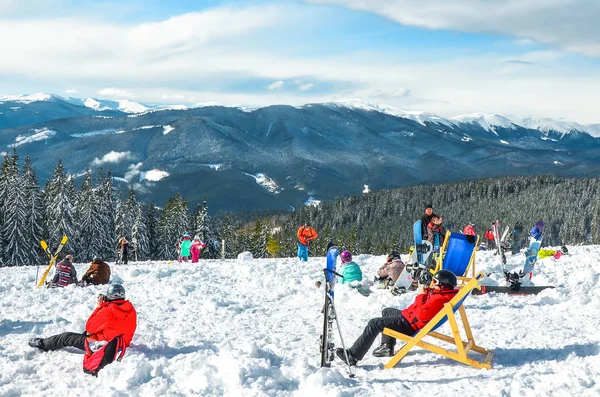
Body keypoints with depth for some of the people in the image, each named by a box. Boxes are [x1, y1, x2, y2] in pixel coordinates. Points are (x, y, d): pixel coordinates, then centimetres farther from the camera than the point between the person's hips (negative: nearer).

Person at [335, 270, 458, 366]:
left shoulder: (439, 299, -28)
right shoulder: (442, 292, 2)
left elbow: (420, 315, -31)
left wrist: (421, 296, -21)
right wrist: (425, 293, -3)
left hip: (411, 325, -11)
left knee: (374, 324, -15)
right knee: (387, 311, 33)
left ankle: (353, 356, -13)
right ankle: (387, 346, 30)